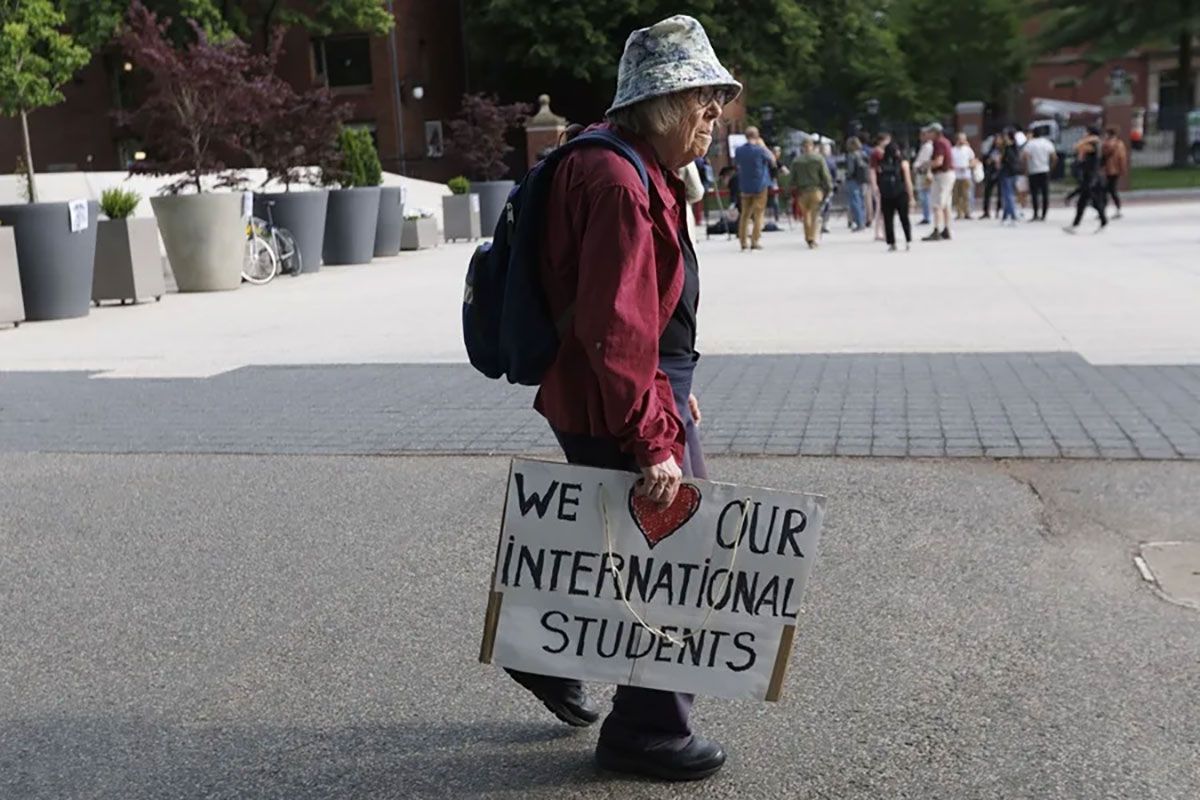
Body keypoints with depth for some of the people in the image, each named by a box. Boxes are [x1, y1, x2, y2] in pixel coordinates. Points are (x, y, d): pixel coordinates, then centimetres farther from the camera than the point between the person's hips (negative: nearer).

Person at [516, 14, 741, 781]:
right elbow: (613, 331, -28)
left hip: (650, 390, 11)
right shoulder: (619, 184, -23)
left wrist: (675, 392, 22)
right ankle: (648, 731, 23)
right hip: (616, 409, -11)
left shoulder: (646, 175, 11)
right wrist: (652, 439, -25)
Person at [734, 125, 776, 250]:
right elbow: (772, 159, 2)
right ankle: (754, 241, -3)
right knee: (758, 214, 2)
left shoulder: (739, 151, -2)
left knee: (745, 214, 10)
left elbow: (736, 164, 14)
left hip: (745, 187, 4)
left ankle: (743, 241, 9)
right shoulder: (760, 150, -14)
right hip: (760, 185, -4)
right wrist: (763, 145, 8)